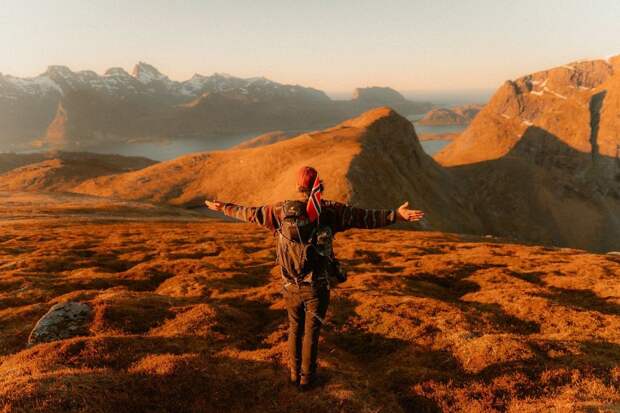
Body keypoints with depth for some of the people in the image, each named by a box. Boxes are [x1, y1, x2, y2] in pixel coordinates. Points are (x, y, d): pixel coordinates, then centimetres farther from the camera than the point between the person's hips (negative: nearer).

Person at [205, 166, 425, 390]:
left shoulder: (281, 210, -2)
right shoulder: (327, 210, -11)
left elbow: (251, 213, 10)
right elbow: (365, 217, -17)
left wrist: (224, 208, 25)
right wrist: (396, 214, -18)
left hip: (291, 286, 3)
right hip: (317, 287, -3)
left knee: (295, 327, 22)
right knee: (311, 331, 13)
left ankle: (295, 372, 35)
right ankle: (306, 377, 26)